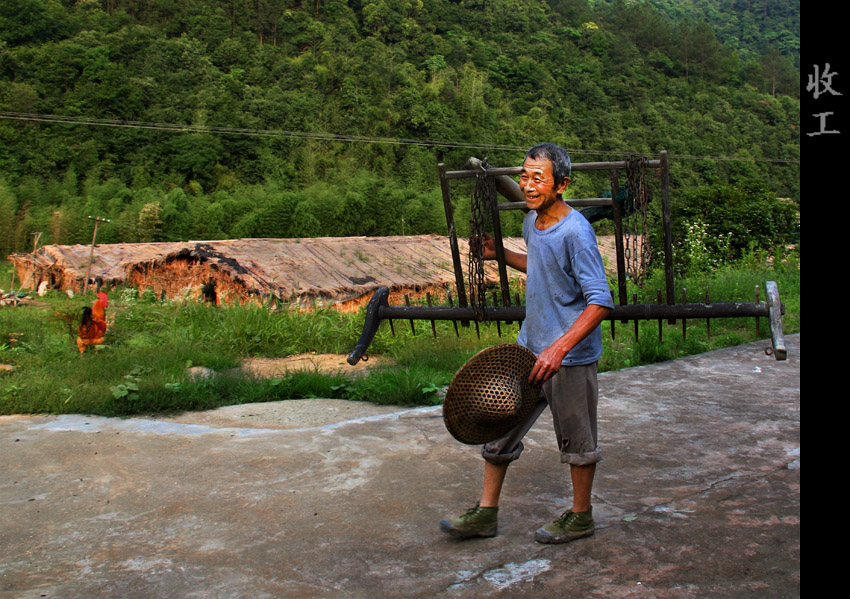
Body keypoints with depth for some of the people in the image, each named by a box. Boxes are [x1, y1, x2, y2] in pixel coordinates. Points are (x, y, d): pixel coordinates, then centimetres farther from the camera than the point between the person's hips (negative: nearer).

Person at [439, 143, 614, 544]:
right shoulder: (532, 222, 5)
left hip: (570, 357, -8)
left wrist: (560, 348, -34)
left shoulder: (575, 232, -21)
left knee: (576, 440, 9)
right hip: (529, 345, 8)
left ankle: (580, 517, 29)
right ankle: (486, 513, 23)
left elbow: (600, 301, -25)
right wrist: (501, 255, 20)